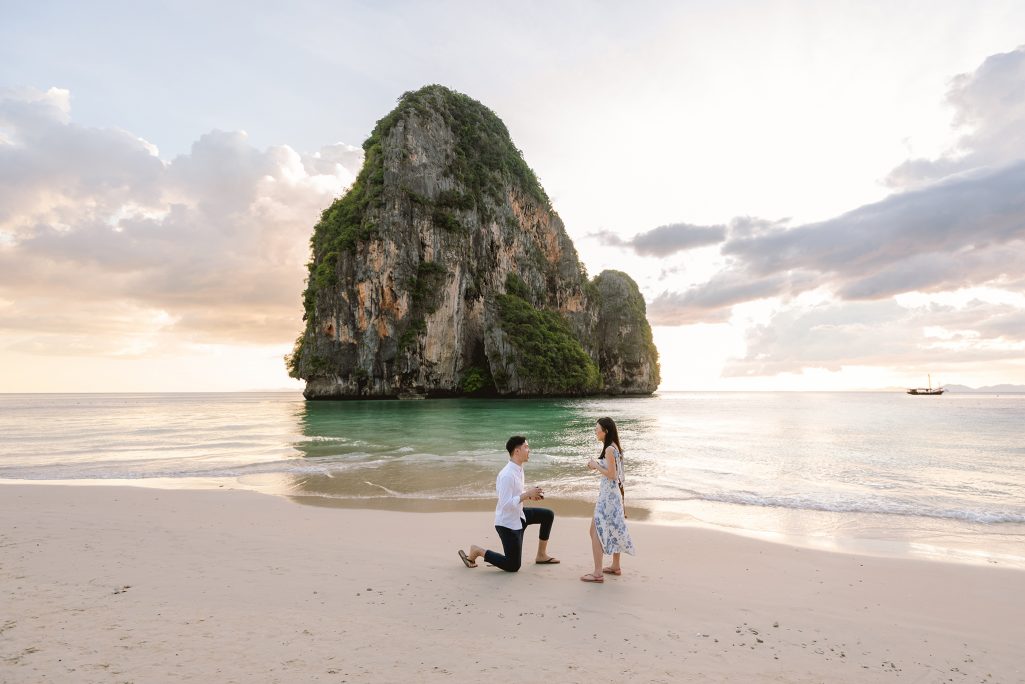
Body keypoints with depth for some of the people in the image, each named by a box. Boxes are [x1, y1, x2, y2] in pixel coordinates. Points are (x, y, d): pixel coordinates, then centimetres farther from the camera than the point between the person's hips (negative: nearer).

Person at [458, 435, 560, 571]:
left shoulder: (518, 469, 1)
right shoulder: (507, 475, -29)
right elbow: (506, 504, -31)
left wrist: (529, 495, -2)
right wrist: (527, 494, -26)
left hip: (518, 516, 9)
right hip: (507, 523, -9)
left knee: (548, 515, 12)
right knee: (512, 566, -1)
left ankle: (541, 555, 23)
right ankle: (476, 551, 10)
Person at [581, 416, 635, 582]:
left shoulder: (609, 450, -20)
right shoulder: (614, 447, 9)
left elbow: (612, 475, -22)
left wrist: (596, 466, -12)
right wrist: (596, 464, 5)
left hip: (608, 494, -10)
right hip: (613, 493, 10)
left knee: (596, 530, -7)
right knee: (613, 529, 19)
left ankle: (598, 573, -5)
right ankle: (616, 566, 31)